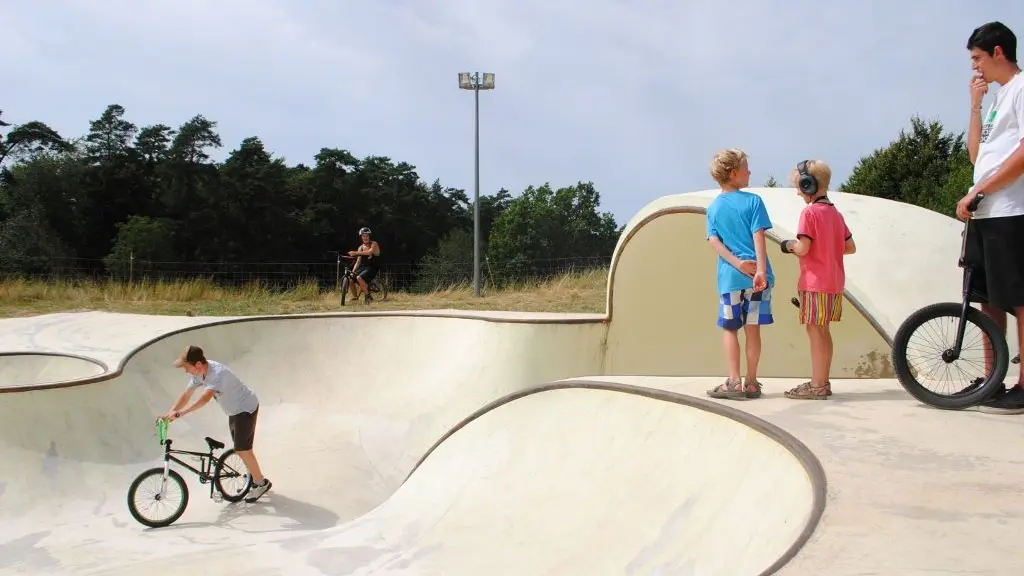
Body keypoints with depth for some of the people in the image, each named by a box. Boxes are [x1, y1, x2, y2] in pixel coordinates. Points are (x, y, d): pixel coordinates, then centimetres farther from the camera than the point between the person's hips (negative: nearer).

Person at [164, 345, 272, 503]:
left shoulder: (218, 373, -35)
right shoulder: (199, 372, -9)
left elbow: (205, 398, -44)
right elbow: (186, 395, -5)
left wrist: (180, 413, -47)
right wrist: (170, 413, -14)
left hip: (246, 408, -9)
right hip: (235, 409, 9)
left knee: (242, 449, -6)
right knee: (240, 447, 16)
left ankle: (261, 483, 8)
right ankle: (253, 475, 33)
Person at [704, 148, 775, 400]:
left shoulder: (714, 207, 9)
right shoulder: (753, 201, -2)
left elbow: (715, 242, -2)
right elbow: (758, 238, -10)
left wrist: (737, 263, -8)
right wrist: (761, 270, -16)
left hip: (729, 277, 2)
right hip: (755, 275, -2)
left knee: (730, 328, 8)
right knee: (752, 328, 3)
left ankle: (734, 382, 1)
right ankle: (751, 383, 8)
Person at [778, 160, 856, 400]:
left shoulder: (809, 212, -12)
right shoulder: (835, 213, 12)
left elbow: (803, 248, -19)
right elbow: (850, 247, 14)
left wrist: (790, 245, 0)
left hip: (815, 283, -8)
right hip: (834, 282, 8)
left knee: (815, 331, -4)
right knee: (823, 331, 14)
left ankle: (817, 386, -3)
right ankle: (822, 381, 19)